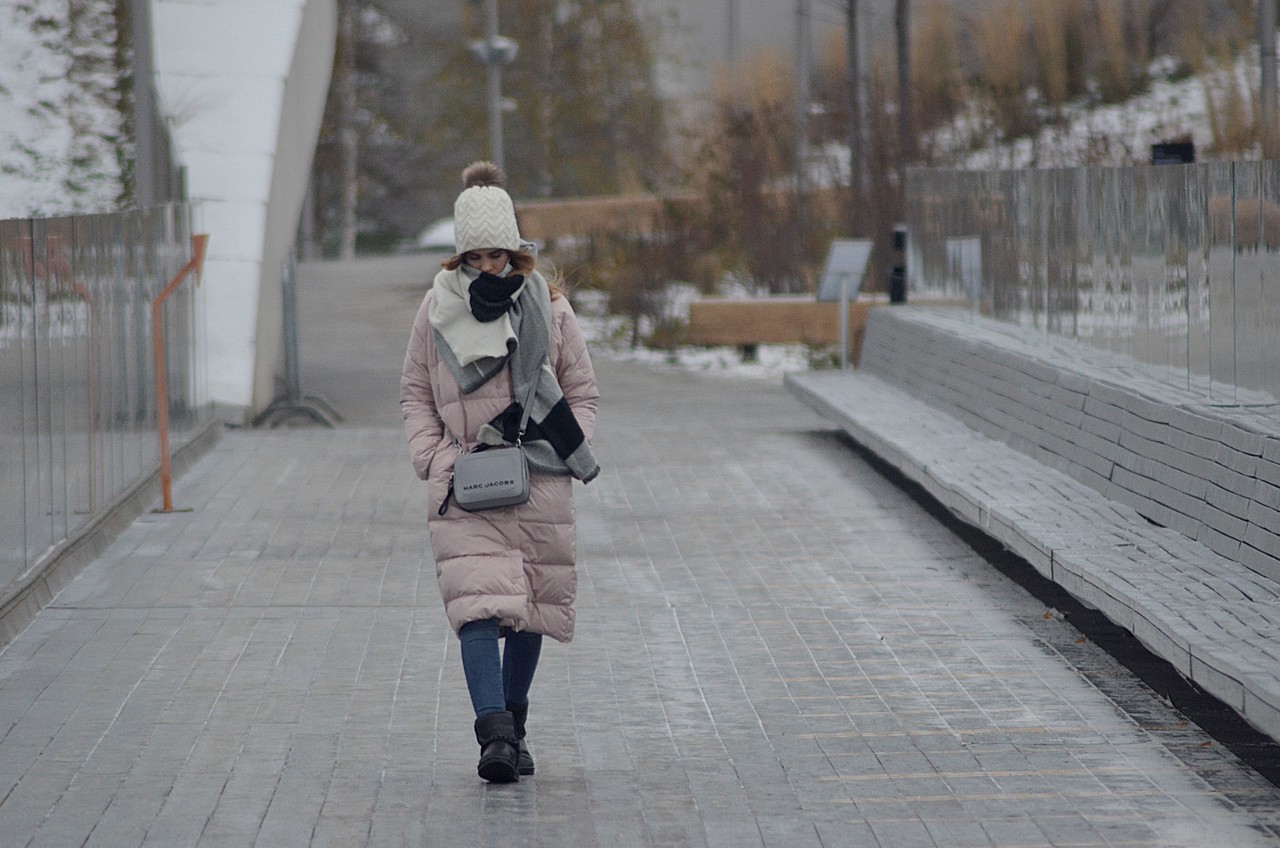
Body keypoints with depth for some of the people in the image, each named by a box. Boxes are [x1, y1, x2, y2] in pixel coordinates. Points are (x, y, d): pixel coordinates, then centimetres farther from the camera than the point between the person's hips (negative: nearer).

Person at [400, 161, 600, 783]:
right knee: (479, 607, -16)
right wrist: (435, 460, -1)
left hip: (538, 490, 1)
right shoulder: (438, 310, 3)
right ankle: (494, 734, -23)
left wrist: (558, 453, -3)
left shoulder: (549, 309, 3)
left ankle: (513, 727, 26)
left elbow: (583, 395, 10)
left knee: (531, 611, 9)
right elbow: (415, 394, 12)